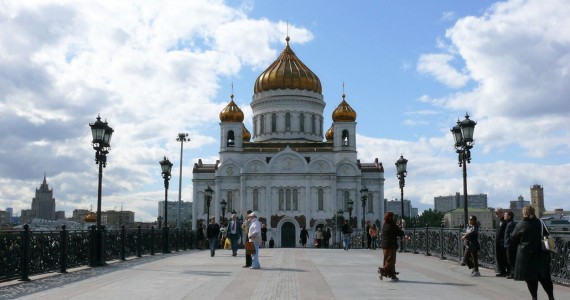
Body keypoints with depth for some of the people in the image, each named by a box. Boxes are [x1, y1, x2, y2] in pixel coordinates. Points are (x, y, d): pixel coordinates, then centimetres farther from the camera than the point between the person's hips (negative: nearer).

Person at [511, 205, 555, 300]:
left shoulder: (520, 225, -9)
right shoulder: (540, 223, 1)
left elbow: (513, 239, -3)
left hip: (526, 255, -3)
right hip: (541, 254, 4)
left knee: (530, 278, 5)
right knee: (545, 277, 12)